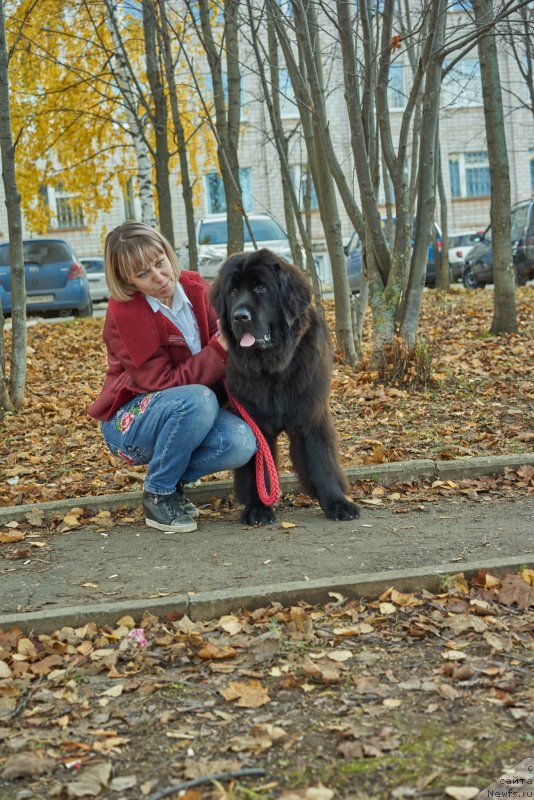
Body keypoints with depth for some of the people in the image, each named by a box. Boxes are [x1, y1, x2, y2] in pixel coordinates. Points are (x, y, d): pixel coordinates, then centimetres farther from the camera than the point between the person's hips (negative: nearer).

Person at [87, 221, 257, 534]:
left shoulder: (196, 288, -5)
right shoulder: (124, 311, -20)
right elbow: (163, 382, -23)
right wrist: (220, 349, -30)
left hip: (190, 413, 5)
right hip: (130, 420, -5)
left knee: (241, 443, -26)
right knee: (198, 400, -36)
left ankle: (174, 481, 2)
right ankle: (159, 494, -14)